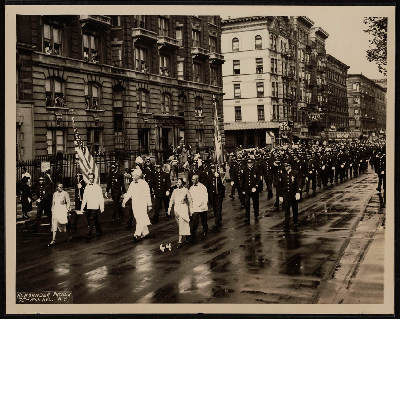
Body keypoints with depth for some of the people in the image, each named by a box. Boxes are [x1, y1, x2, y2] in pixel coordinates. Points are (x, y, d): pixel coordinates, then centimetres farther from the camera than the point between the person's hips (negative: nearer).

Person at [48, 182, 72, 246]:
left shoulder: (65, 194, -4)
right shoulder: (55, 194, 11)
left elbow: (68, 203, -4)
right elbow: (53, 203, 18)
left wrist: (67, 210, -10)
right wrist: (52, 210, 14)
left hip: (63, 211, -4)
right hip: (55, 211, 4)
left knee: (66, 225, 5)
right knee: (54, 226, -2)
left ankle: (70, 236, 29)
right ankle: (53, 240, -2)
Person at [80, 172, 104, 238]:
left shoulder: (97, 187, -4)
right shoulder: (87, 187, 9)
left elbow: (101, 198, -3)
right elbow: (84, 198, 12)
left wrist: (102, 207, -4)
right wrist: (82, 207, 9)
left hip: (95, 207, -4)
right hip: (88, 207, 4)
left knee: (92, 220, -9)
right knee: (95, 220, 12)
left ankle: (89, 233, -7)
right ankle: (99, 231, 27)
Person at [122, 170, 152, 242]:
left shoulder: (144, 183, -9)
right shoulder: (132, 183, 7)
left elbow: (148, 195, -6)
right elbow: (129, 193, 11)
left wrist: (149, 205, -5)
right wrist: (124, 201, 3)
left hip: (142, 203, -6)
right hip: (134, 203, 6)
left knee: (140, 219, -11)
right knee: (138, 218, 12)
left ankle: (137, 234, -13)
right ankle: (145, 231, 28)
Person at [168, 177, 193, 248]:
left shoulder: (186, 191, -5)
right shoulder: (175, 191, 9)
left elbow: (190, 201, 1)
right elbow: (172, 200, 14)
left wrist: (190, 209, 0)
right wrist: (169, 208, 5)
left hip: (183, 209, -5)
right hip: (176, 208, 5)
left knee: (182, 224, -11)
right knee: (179, 224, 13)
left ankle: (180, 241, -14)